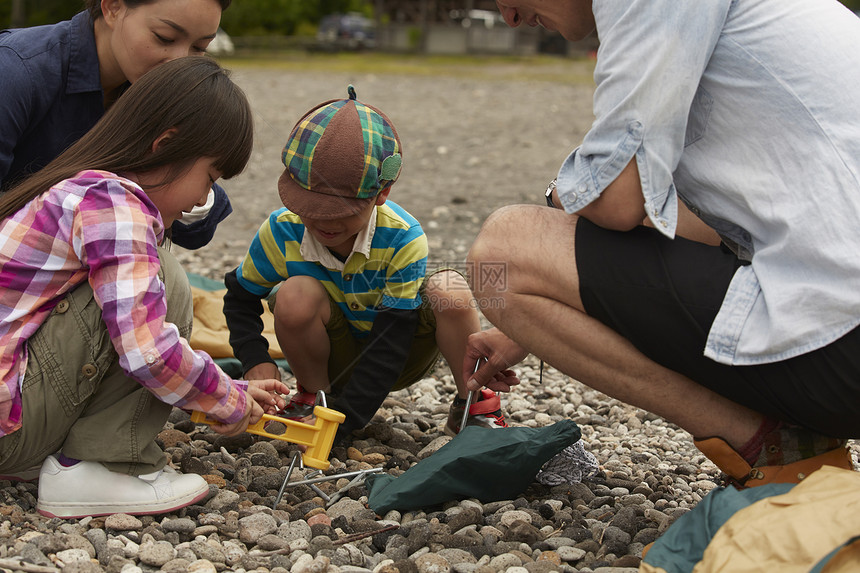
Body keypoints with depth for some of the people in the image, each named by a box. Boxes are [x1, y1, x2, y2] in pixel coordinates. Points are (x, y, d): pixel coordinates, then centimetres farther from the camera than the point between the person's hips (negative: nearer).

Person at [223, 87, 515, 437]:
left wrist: (342, 422, -34)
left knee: (449, 291, -31)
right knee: (295, 294, -31)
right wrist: (256, 362, -21)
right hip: (334, 360, 1)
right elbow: (241, 296, -1)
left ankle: (473, 406, -6)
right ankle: (314, 395, -1)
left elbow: (392, 340, -28)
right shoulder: (281, 232, -19)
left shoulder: (403, 239, -27)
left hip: (398, 358, -1)